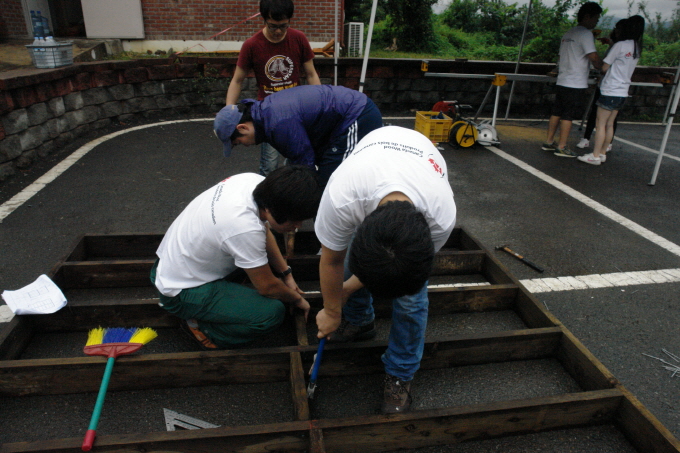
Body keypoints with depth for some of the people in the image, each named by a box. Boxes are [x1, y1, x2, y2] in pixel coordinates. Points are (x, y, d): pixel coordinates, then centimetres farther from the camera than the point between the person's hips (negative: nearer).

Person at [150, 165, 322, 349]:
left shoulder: (254, 181, -14)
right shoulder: (245, 228, -37)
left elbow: (264, 232, 7)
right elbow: (267, 286, -20)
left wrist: (286, 274, 9)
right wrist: (297, 300, -1)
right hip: (181, 292, -9)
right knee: (272, 313, -21)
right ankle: (200, 326, 0)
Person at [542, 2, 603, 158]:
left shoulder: (568, 34, 16)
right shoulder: (585, 34, -12)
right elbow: (594, 57, -19)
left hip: (562, 82, 8)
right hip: (576, 84, -8)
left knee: (556, 112, 12)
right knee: (568, 115, -3)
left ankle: (549, 142, 18)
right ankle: (562, 147, 2)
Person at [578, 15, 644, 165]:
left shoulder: (620, 45, -12)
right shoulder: (637, 49, 11)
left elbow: (604, 67, -11)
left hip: (610, 91, -8)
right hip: (623, 93, 8)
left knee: (600, 124, -4)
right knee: (609, 124, 13)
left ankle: (595, 156, -3)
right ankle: (602, 153, 18)